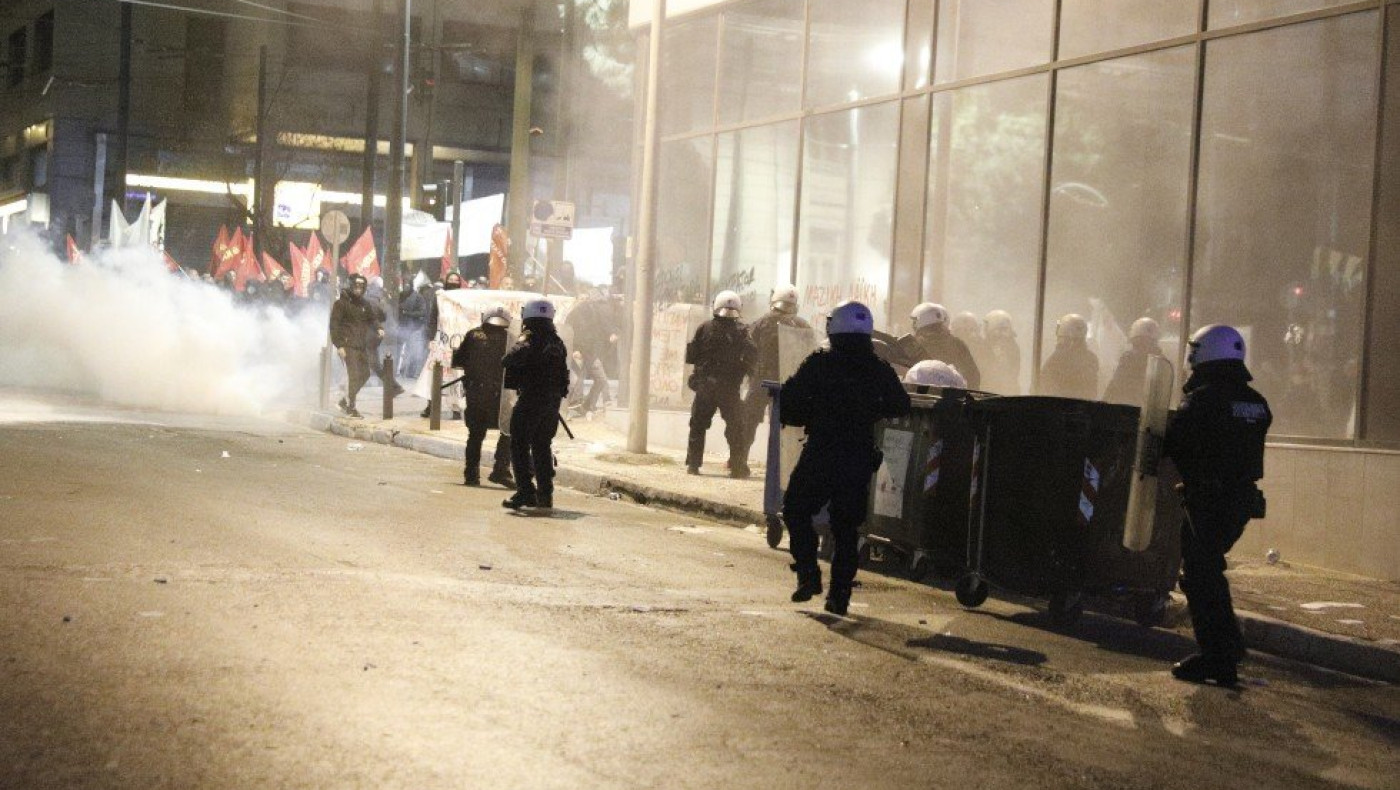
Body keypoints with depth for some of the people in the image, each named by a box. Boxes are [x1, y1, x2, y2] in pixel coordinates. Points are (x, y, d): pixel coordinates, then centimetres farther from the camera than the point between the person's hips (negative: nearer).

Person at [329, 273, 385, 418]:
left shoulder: (365, 304, 13)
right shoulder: (341, 303, -6)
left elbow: (373, 318, 15)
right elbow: (334, 324, -9)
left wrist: (379, 328, -9)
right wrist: (339, 345, -15)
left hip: (362, 345, 7)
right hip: (348, 345, -7)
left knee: (364, 374, 9)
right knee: (354, 375, -12)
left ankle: (345, 402, 25)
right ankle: (350, 407, -1)